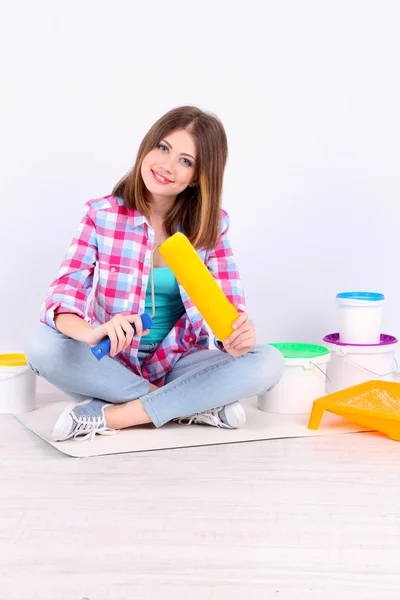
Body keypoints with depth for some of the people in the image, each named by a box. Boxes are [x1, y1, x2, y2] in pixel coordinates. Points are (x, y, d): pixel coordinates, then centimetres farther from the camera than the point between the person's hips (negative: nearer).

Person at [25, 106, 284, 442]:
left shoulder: (211, 226, -3)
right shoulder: (103, 215, -7)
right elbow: (62, 297, -16)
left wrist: (237, 336, -34)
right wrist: (92, 333, -40)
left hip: (179, 364, 1)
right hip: (109, 364, -1)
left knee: (268, 363, -24)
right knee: (44, 347, -31)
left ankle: (107, 417, -24)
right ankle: (194, 406, -21)